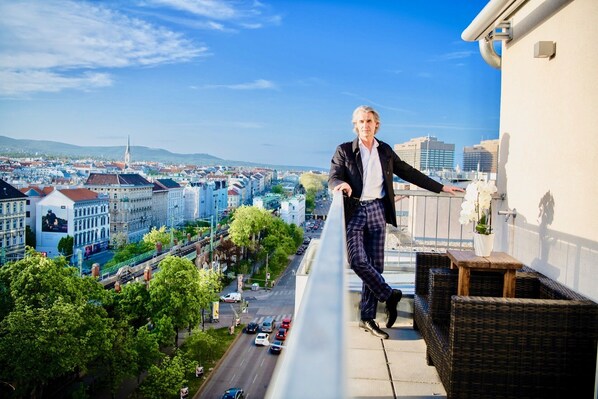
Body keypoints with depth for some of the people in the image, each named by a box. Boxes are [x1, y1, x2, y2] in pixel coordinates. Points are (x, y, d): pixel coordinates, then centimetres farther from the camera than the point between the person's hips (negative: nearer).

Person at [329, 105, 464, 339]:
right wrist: (341, 184, -30)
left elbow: (409, 173, 19)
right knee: (358, 260, -17)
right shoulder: (344, 150, 3)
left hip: (377, 210, 3)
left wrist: (440, 188, 20)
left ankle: (367, 318, 11)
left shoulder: (385, 151, 13)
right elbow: (333, 178, -5)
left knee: (375, 264, 1)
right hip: (354, 212, -3)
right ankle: (389, 295, 6)